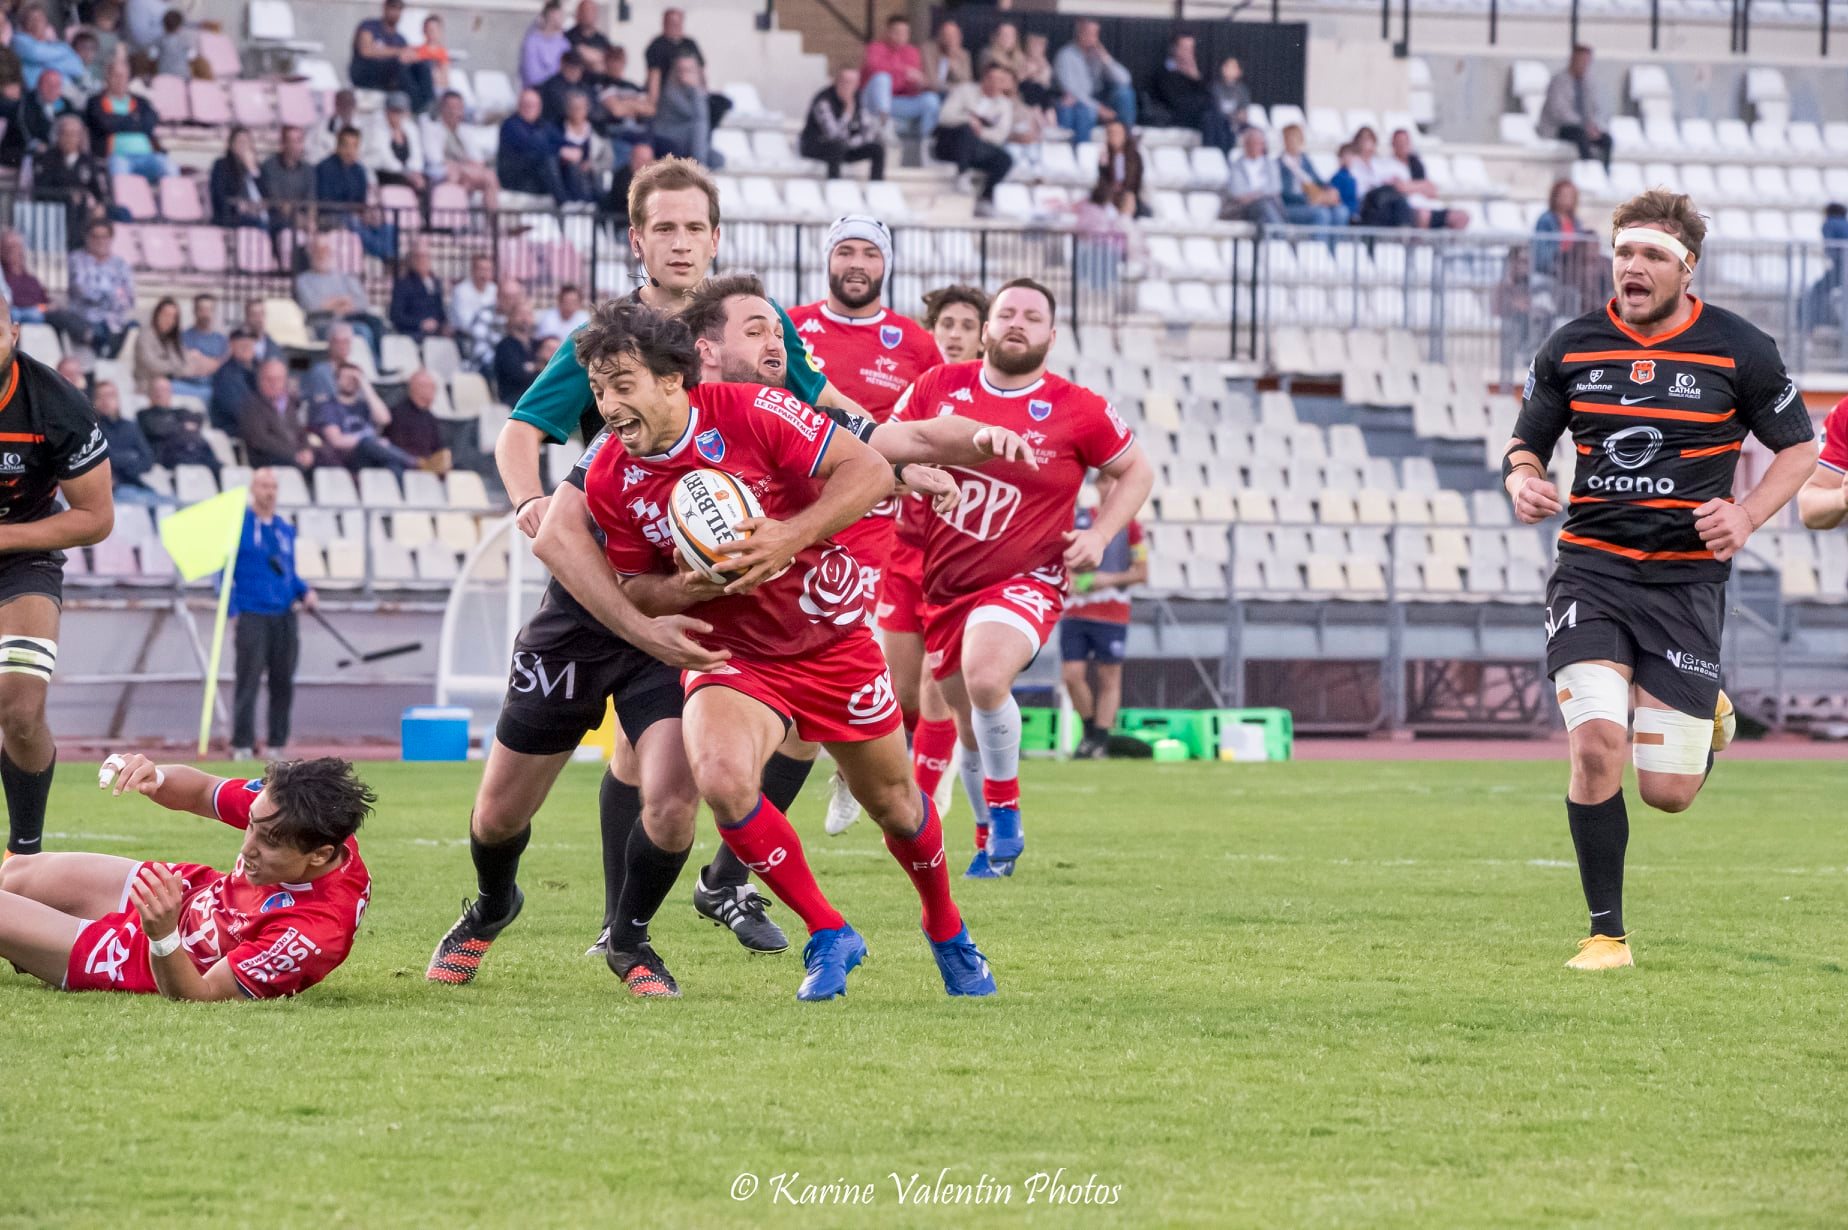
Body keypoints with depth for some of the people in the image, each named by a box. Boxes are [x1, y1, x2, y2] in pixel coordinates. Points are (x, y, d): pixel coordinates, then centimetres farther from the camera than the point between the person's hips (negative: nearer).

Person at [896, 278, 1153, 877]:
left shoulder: (1077, 411, -7)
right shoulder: (938, 388, -1)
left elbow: (1135, 471, 6)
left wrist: (1098, 536, -8)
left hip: (1024, 581, -4)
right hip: (942, 581, 4)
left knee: (984, 677, -31)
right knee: (970, 721, 11)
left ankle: (1005, 814, -10)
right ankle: (991, 840, 33)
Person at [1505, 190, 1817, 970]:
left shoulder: (1738, 351, -2)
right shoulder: (1571, 348, 3)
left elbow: (1798, 445, 8)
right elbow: (1526, 442, 15)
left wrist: (1748, 514, -9)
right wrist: (1522, 481, -9)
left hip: (1687, 579, -1)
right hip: (1591, 568, 1)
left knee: (1667, 791, -2)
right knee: (1595, 743, -20)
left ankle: (1709, 719, 37)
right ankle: (1606, 933, -4)